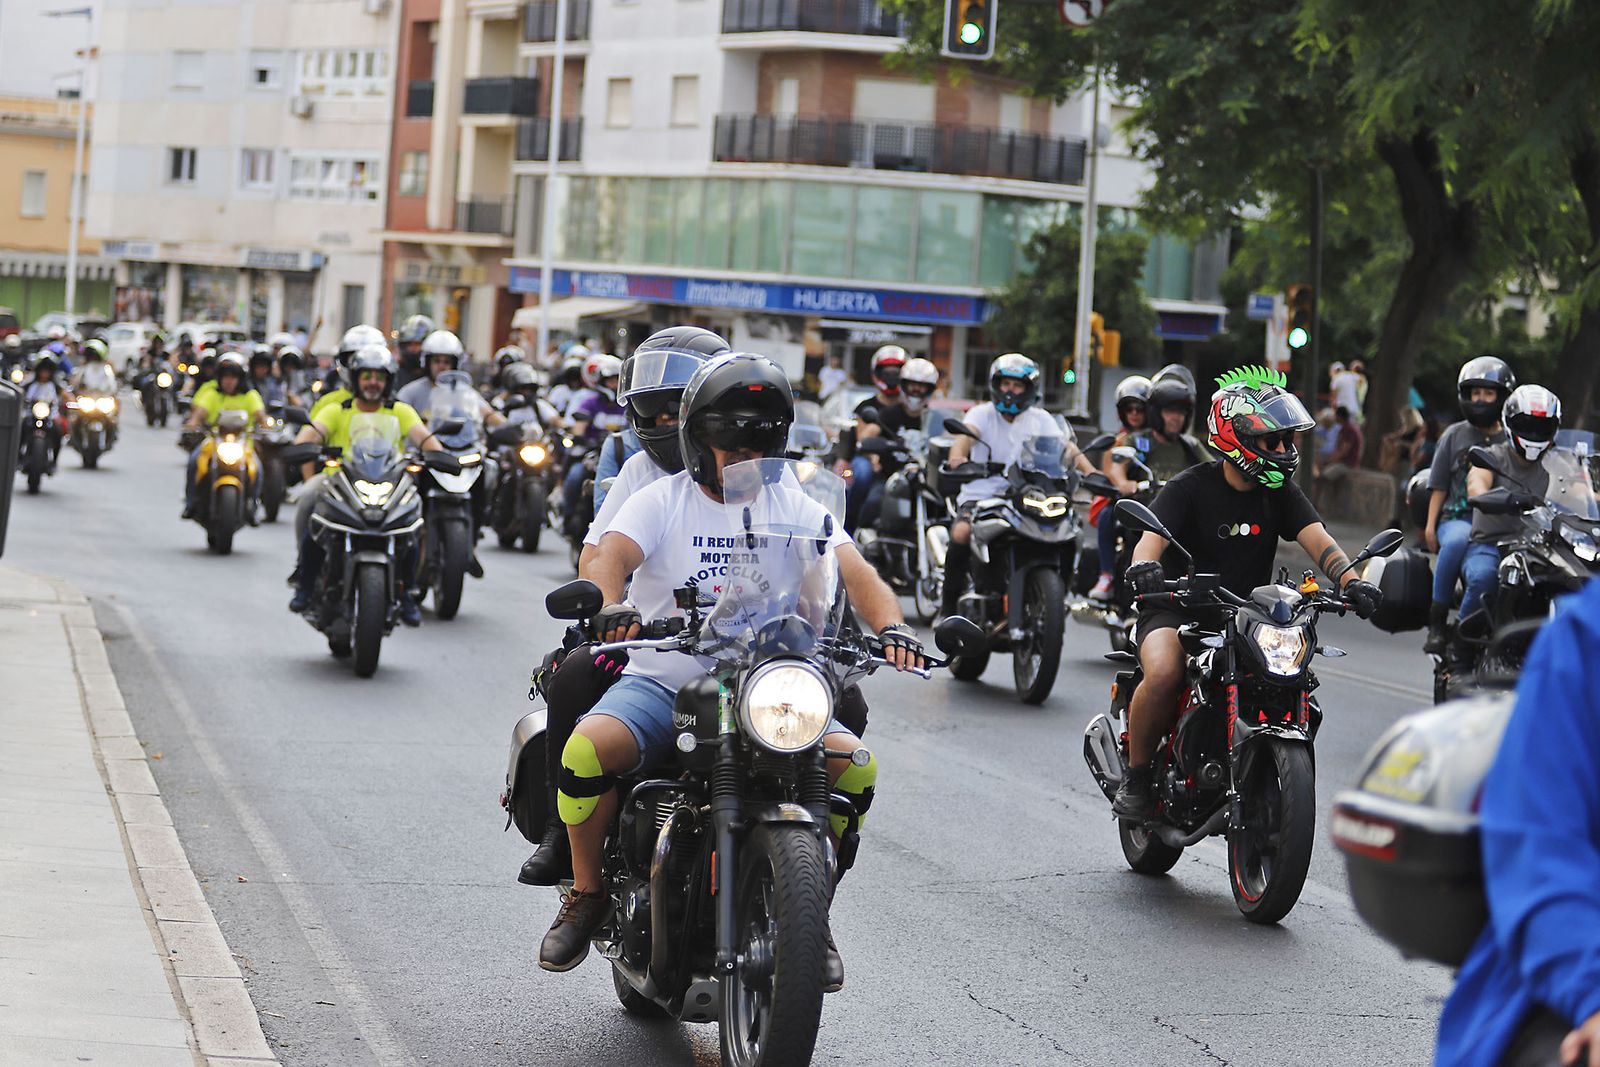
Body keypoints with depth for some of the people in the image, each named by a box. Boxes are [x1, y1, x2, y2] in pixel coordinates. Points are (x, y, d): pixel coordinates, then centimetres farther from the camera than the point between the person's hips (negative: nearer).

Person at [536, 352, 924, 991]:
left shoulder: (796, 511, 9)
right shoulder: (663, 501, 3)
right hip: (661, 681, -2)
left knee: (853, 762, -22)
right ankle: (587, 894, -5)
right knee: (587, 748, -30)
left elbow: (854, 572, -5)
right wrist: (612, 608, -38)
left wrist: (890, 626, -27)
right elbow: (611, 556, -15)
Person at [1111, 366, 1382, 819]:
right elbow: (1152, 537, -20)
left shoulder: (1280, 493, 8)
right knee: (1163, 675, -34)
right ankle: (1135, 777, -13)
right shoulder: (1190, 488, -6)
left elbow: (1317, 540, -5)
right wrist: (1145, 565, -45)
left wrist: (1351, 581, -26)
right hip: (1177, 610, -5)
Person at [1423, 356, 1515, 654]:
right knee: (1457, 541, -38)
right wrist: (1431, 523, 2)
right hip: (1459, 518, 0)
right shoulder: (1454, 435, 17)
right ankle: (1437, 621, -29)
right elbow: (1439, 485, 14)